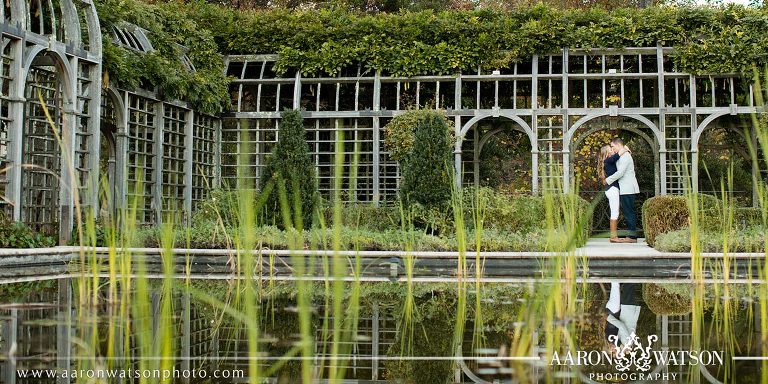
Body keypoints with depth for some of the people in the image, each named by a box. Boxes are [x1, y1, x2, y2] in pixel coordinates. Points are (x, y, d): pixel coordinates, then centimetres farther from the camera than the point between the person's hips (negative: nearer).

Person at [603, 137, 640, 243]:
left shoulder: (625, 156, -13)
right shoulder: (622, 156, 19)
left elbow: (620, 173, -19)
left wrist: (608, 180, -10)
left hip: (627, 189, -10)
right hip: (625, 189, 10)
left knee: (629, 212, -9)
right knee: (628, 212, 10)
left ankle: (632, 236, -9)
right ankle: (632, 235, 11)